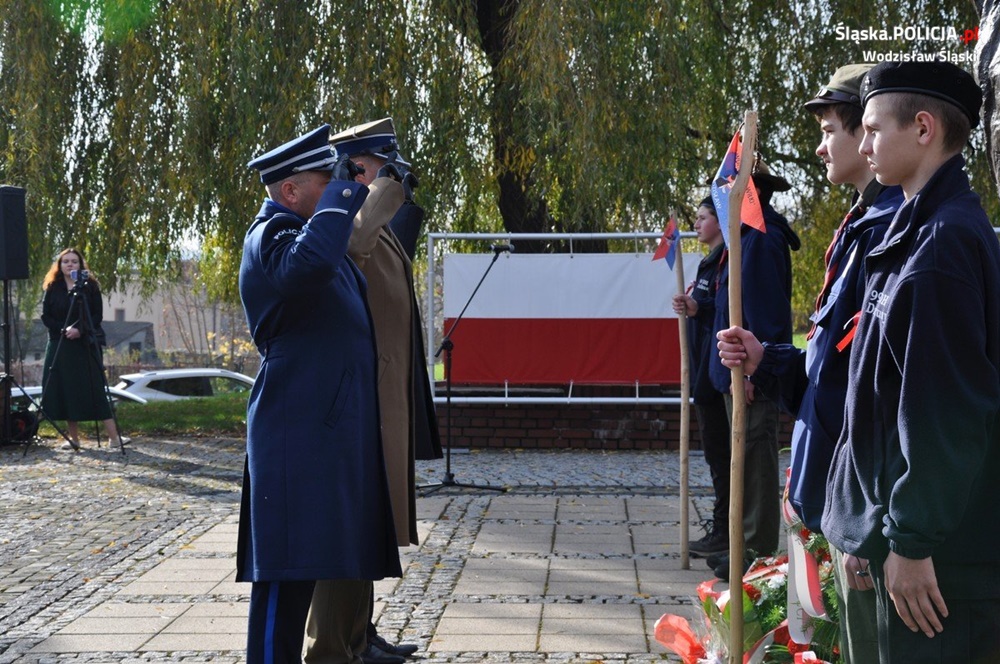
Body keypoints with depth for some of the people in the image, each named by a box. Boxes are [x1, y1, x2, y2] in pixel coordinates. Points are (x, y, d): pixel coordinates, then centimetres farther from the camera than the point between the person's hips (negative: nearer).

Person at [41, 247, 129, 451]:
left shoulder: (90, 286, 2)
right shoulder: (53, 287, 7)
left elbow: (98, 315, -3)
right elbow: (45, 316, 3)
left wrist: (80, 329, -17)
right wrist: (63, 329, -13)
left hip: (85, 344, -2)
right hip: (59, 345, 2)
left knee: (95, 388, -7)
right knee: (65, 390, 1)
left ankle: (114, 435, -11)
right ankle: (73, 437, 8)